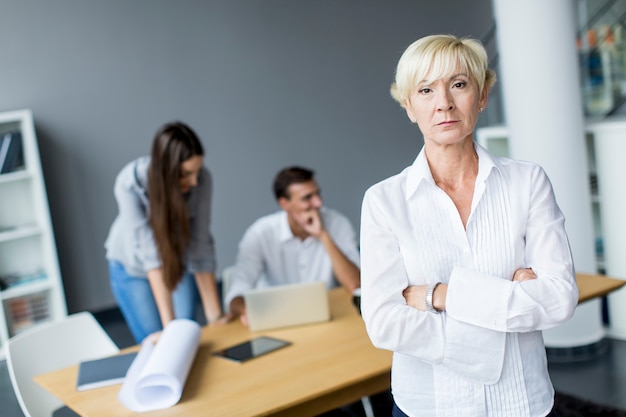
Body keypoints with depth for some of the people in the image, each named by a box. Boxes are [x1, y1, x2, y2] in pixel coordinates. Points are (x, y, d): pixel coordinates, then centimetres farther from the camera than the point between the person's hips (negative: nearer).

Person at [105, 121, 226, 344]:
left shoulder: (201, 179, -28)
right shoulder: (130, 183, -34)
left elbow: (200, 245, -25)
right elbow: (150, 252, -38)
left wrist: (215, 315, -26)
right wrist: (169, 323, -40)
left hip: (179, 260, 2)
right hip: (132, 266, -2)